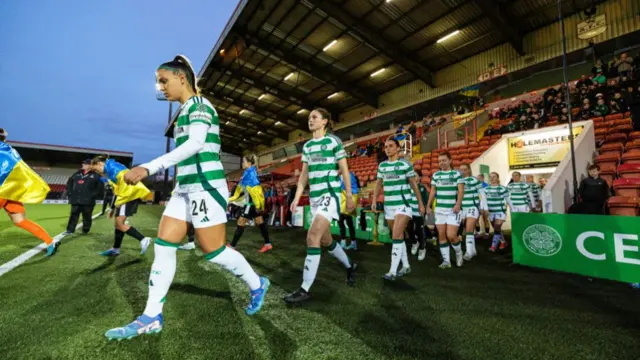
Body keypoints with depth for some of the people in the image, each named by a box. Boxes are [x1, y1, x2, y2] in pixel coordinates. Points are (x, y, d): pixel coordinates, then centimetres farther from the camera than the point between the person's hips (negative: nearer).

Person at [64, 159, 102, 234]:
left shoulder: (95, 175, -2)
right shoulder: (77, 173, 14)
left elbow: (100, 187, -9)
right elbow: (69, 182, 23)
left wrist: (93, 195, -14)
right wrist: (69, 192, 11)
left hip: (88, 201, -5)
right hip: (75, 200, 5)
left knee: (87, 217, 3)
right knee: (73, 215, 9)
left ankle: (85, 231, 14)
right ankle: (70, 230, 16)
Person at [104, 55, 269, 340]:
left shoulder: (199, 105, -8)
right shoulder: (185, 110, 19)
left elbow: (195, 145, -24)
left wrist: (148, 168, -30)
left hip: (205, 187, -9)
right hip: (186, 188, 9)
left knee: (214, 251, -3)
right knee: (163, 247, 6)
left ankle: (257, 285, 20)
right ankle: (151, 318, 16)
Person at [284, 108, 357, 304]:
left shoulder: (334, 141, -2)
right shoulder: (307, 146, 14)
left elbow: (344, 170, -1)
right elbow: (304, 174, 14)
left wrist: (349, 196, -4)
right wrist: (297, 198, 8)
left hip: (330, 194, -7)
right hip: (314, 196, 7)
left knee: (312, 237, -18)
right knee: (326, 240, 14)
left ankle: (305, 290, -9)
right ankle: (350, 266, 39)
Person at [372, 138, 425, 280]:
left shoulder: (405, 164, -4)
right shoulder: (382, 166, 9)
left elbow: (414, 184, 1)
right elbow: (378, 184, 14)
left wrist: (420, 203, 3)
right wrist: (374, 200, 2)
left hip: (404, 204, -5)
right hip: (389, 206, 5)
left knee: (396, 236, -14)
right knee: (399, 237, 14)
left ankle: (393, 271, -9)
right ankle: (406, 266, 29)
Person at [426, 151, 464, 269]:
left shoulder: (457, 174, -1)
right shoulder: (435, 175, 10)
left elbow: (461, 190, -8)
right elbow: (433, 192, 13)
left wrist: (458, 204, -22)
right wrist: (428, 205, 7)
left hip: (453, 209, -4)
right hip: (439, 209, 4)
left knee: (451, 235, -9)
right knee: (441, 235, 4)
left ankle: (459, 253, 22)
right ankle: (446, 260, 14)